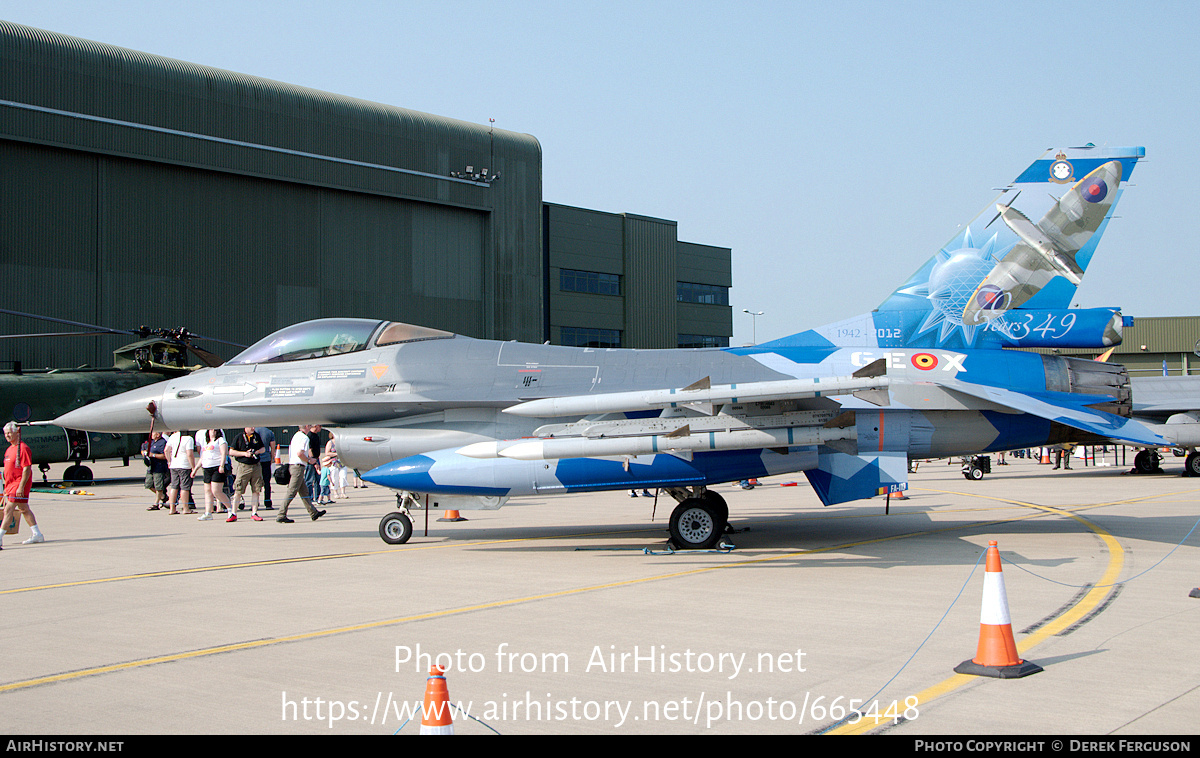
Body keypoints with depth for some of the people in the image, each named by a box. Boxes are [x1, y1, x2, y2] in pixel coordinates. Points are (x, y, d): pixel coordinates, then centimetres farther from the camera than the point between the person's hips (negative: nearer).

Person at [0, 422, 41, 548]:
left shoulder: (22, 448, -13)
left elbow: (27, 469, -19)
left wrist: (21, 487, -23)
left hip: (19, 484, -10)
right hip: (11, 484, 10)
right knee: (24, 509, 12)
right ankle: (37, 535, 17)